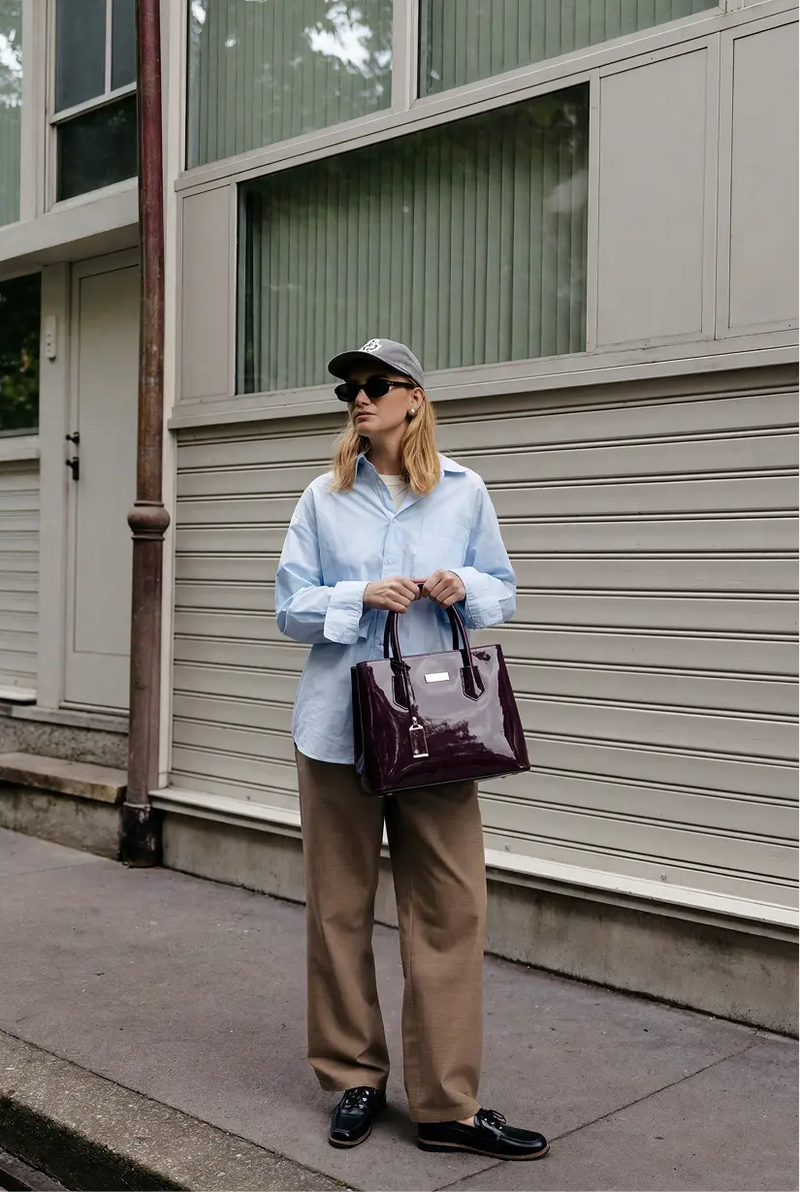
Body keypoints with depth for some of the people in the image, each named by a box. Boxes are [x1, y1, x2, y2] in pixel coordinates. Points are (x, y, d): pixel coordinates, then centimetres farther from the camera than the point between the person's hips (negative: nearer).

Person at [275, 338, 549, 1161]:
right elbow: (290, 607, 3)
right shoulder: (325, 498, 6)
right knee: (340, 905, 6)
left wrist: (466, 588, -10)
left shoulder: (463, 492, 6)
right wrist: (364, 595, -13)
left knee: (450, 907, -3)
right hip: (339, 723, 1)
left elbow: (503, 594, 12)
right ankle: (354, 1078, 22)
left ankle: (447, 1105, 7)